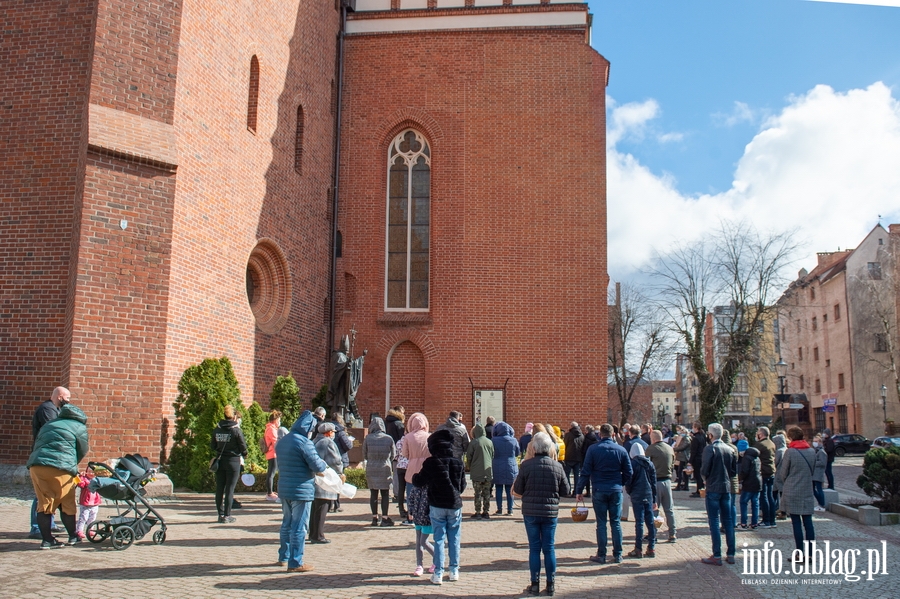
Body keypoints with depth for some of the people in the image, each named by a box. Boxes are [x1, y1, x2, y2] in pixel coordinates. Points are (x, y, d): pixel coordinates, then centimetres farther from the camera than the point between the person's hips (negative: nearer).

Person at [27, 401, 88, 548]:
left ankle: (47, 539, 8)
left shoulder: (49, 424, 28)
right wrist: (73, 467, 29)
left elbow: (37, 444, 28)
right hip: (61, 469, -5)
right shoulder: (80, 427, 12)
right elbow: (82, 451, 12)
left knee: (44, 504, 10)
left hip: (35, 466, 5)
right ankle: (73, 537, 21)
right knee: (67, 504, 9)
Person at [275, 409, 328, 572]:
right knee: (299, 527, -1)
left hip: (284, 489, 8)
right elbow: (318, 466, -20)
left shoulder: (282, 441, 9)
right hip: (301, 490, -8)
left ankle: (283, 557, 30)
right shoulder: (304, 443, -18)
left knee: (287, 524, 20)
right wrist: (324, 465, 5)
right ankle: (295, 563, 3)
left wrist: (314, 471, 14)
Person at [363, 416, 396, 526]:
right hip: (385, 468, -1)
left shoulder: (368, 438, -6)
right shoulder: (389, 439, -6)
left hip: (371, 469, 1)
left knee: (373, 493, 9)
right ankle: (384, 518, 5)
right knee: (385, 494, 6)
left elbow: (364, 455, 3)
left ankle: (374, 517, 12)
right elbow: (393, 455, 4)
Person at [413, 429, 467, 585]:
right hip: (455, 505, 2)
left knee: (439, 539, 5)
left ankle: (438, 574, 4)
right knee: (454, 539, 12)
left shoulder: (430, 462, -10)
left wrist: (415, 476, 18)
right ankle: (454, 571, 16)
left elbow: (419, 482, -4)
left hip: (437, 506, -2)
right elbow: (463, 486, 7)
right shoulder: (458, 462, 0)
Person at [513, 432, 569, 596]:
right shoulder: (557, 466, -6)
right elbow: (566, 491, 1)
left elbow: (517, 490, -6)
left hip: (531, 512, -1)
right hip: (551, 512, 1)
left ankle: (535, 584, 12)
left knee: (534, 548, 8)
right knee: (549, 548, 10)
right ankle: (551, 585, 15)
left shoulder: (526, 465, -11)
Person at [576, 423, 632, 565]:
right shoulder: (621, 450, 0)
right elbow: (628, 473, 3)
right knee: (616, 523, 10)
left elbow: (585, 472, -8)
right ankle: (618, 555, 14)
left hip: (599, 491, -2)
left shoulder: (593, 449, -7)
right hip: (616, 491, 2)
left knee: (601, 523, 5)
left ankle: (601, 555, 8)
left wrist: (579, 490, -3)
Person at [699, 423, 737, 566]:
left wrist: (705, 479, 4)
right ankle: (731, 554, 15)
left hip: (713, 488, -6)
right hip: (727, 488, 6)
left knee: (714, 522, -2)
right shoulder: (729, 449, 7)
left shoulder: (709, 448, -12)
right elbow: (734, 470, 10)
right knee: (728, 521, 11)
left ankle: (717, 556, -1)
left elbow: (704, 470, -15)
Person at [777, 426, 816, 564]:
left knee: (796, 523, 0)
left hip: (792, 493, -4)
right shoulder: (812, 451, 4)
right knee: (808, 522, 7)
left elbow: (783, 474, -5)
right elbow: (813, 471, 13)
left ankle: (799, 554, 2)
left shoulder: (790, 452, -11)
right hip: (807, 493, 4)